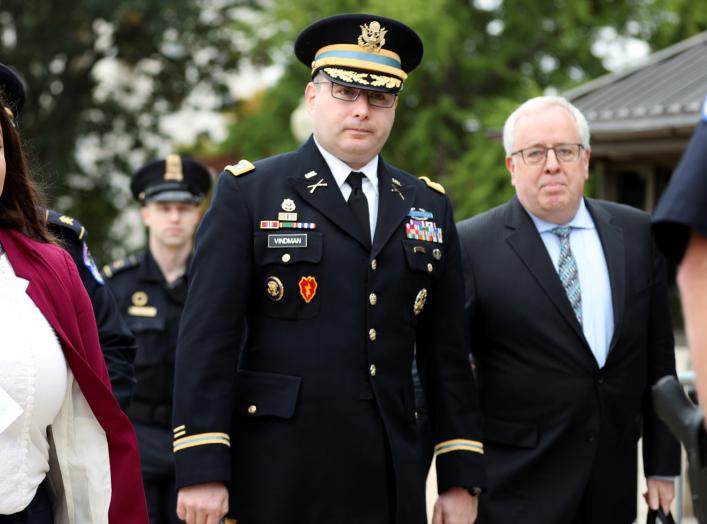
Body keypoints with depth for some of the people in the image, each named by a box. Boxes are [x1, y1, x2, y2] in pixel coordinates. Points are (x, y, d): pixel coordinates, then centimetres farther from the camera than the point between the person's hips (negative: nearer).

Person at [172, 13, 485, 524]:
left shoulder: (430, 207, 12)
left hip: (392, 482, 3)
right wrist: (201, 470, -13)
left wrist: (461, 478, 6)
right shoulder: (247, 193, 0)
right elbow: (207, 339, -6)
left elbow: (447, 354, 11)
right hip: (276, 481, -3)